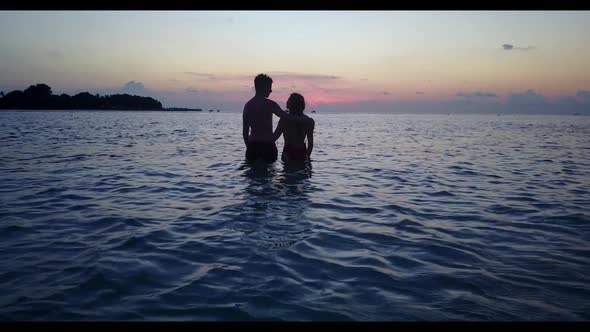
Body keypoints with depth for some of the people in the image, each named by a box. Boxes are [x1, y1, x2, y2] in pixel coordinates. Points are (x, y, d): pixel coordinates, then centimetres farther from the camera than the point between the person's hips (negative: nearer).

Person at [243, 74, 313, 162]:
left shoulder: (248, 105, 8)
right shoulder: (269, 104, -8)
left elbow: (245, 131, 10)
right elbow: (287, 117, -14)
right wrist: (304, 121, -3)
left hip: (252, 145, 5)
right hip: (267, 145, -5)